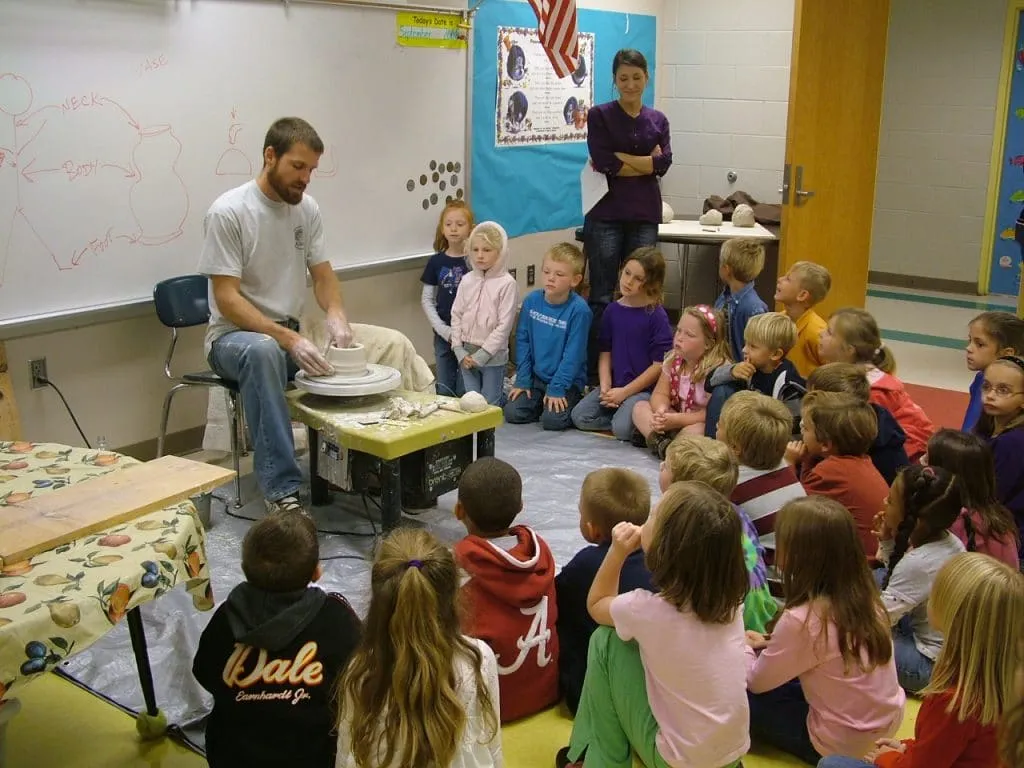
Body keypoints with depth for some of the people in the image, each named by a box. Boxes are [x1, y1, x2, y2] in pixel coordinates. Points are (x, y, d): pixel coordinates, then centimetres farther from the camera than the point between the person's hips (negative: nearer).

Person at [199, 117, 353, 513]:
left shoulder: (307, 209, 3)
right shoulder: (228, 212, -16)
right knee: (263, 351, -40)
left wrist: (335, 313, -15)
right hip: (234, 334, -6)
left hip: (292, 332, 7)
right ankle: (282, 490, -39)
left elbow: (322, 274, 9)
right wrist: (289, 339, -31)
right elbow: (226, 298, -20)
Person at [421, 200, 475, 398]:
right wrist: (443, 329, -4)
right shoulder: (436, 261, 3)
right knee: (444, 391, 10)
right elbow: (426, 300, 5)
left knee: (465, 392, 1)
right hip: (443, 335, 3)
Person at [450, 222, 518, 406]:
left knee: (490, 405, 3)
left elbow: (504, 325, -14)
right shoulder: (467, 281, 3)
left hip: (493, 356, -5)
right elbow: (456, 316, 6)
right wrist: (459, 351, -3)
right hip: (467, 355, 5)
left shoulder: (507, 283, -12)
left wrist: (482, 355, -14)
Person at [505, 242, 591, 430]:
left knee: (552, 420, -23)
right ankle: (542, 402, 17)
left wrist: (556, 389, -17)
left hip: (567, 381, -4)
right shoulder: (532, 301, -4)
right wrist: (522, 380, -2)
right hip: (536, 377, 5)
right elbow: (522, 341, 2)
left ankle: (575, 404, 8)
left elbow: (573, 354, -16)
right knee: (512, 413, -10)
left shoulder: (579, 309, -18)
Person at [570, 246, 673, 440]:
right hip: (614, 386, 6)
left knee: (622, 428, -27)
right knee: (579, 417, -11)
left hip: (644, 388, -6)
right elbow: (605, 353, 10)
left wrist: (624, 392, -12)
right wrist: (605, 387, -6)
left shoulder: (656, 315, -11)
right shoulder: (613, 310, 6)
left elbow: (660, 364, -12)